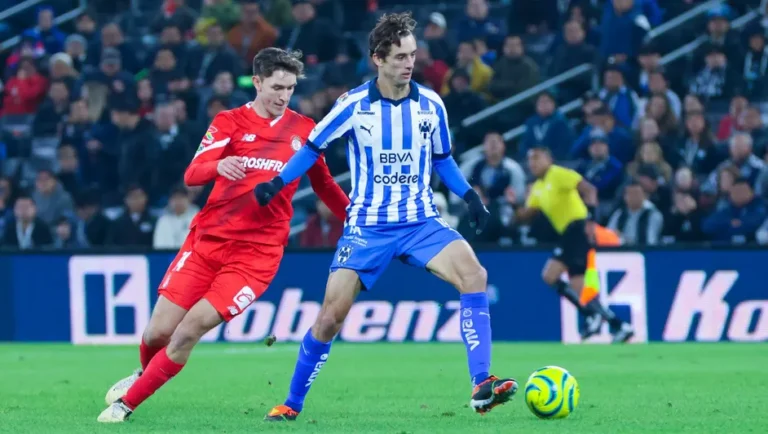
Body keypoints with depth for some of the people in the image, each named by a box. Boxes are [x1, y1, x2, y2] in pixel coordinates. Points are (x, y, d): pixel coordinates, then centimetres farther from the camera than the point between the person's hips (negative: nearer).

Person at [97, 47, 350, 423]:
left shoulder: (303, 130, 6)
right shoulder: (229, 122, 1)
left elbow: (323, 185, 21)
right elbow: (191, 175, -13)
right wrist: (219, 165, -34)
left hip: (257, 252, 0)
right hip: (207, 239, 0)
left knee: (189, 331, -16)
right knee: (158, 332, -2)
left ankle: (127, 403, -1)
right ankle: (144, 373, 35)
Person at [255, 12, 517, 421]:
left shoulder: (430, 105, 0)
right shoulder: (353, 105, -7)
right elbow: (313, 147, 5)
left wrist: (469, 195, 2)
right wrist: (277, 183, -8)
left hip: (420, 221, 1)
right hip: (367, 226, -1)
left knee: (473, 273, -25)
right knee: (330, 317, -7)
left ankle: (482, 387, -27)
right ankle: (292, 404, 14)